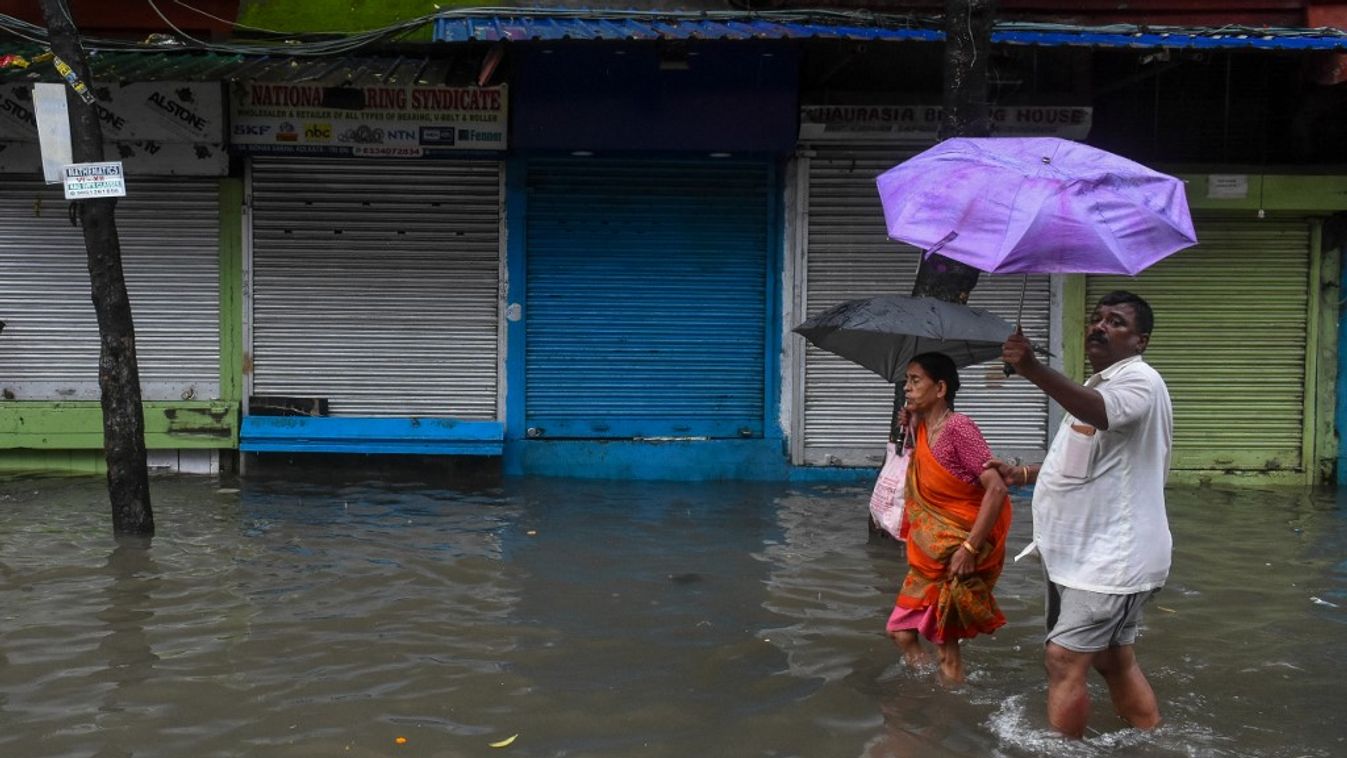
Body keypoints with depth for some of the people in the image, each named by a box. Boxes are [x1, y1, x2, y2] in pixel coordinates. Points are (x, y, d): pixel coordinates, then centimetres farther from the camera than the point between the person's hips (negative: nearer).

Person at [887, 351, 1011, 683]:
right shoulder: (922, 428, 5)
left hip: (963, 551, -8)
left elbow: (996, 489, -25)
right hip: (931, 551, 8)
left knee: (945, 640, 0)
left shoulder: (959, 427, -19)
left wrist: (969, 548, -27)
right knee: (902, 631, 8)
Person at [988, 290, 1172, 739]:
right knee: (1115, 661, 17)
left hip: (1110, 558, -10)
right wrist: (1022, 474, 15)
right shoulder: (1096, 386, 18)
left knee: (1063, 661, -11)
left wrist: (1034, 371, -54)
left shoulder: (1138, 380, -15)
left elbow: (1099, 412, -39)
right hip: (1087, 554, 10)